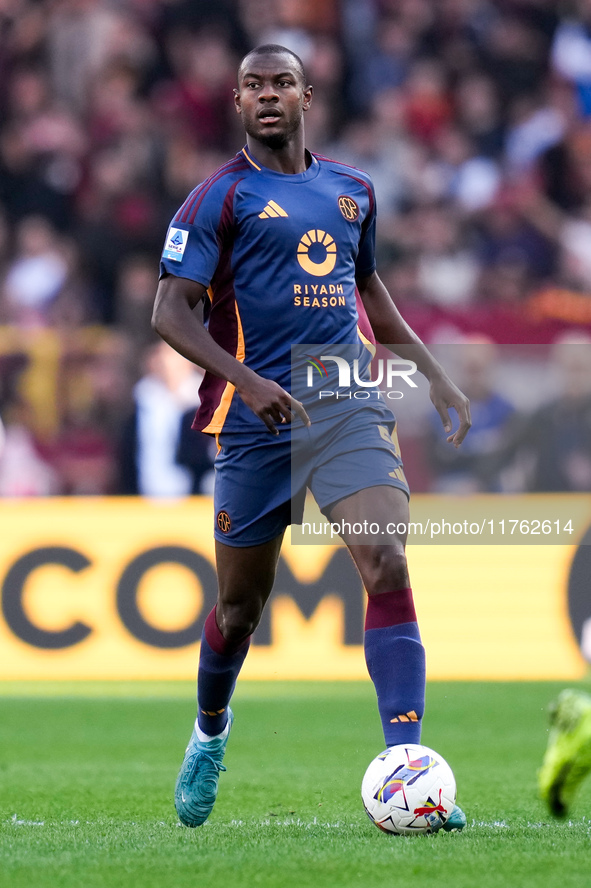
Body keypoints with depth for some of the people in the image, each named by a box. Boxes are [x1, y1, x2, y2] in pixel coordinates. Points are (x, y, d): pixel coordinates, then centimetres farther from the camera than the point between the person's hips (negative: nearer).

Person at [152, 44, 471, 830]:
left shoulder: (352, 190, 14)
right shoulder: (220, 197, -1)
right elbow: (170, 310, -8)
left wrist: (433, 374, 22)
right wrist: (242, 377, -22)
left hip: (351, 410, 3)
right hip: (259, 418, -3)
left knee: (389, 568, -18)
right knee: (242, 602, 7)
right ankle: (210, 730, 38)